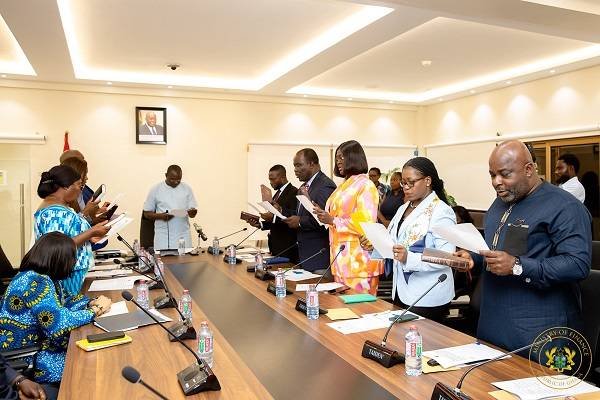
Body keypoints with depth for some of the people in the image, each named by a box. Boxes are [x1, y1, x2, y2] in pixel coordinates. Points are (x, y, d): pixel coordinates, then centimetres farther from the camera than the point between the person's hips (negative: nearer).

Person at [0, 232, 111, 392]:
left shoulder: (44, 277, 3)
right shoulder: (36, 282, -26)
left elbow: (62, 301, 14)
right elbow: (58, 324, -31)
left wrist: (91, 303, -4)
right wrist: (95, 310, -18)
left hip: (39, 341, 8)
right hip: (23, 360, -8)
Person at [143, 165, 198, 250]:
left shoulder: (187, 189, 6)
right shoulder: (155, 190, 2)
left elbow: (192, 214, 6)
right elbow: (147, 213, 5)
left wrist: (192, 212, -18)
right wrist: (160, 216, -14)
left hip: (183, 235, 1)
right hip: (163, 236, -1)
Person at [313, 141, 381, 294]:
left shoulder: (365, 185, -8)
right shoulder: (344, 185, 17)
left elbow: (365, 223, -16)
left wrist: (332, 221, -17)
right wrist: (323, 214, 7)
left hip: (358, 259, -8)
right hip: (340, 256, 8)